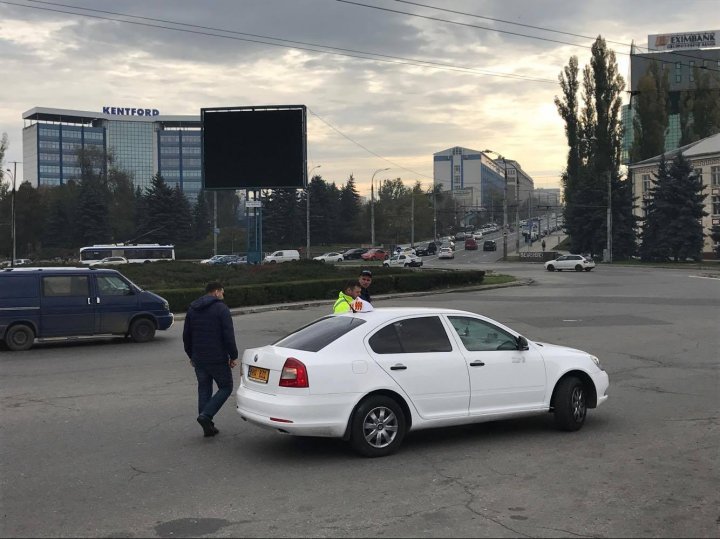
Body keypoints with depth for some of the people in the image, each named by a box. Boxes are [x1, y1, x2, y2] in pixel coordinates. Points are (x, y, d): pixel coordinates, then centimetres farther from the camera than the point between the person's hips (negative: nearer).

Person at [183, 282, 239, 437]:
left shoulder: (192, 309, 11)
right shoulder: (221, 308, -9)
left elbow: (186, 335, 15)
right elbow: (228, 335, -14)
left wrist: (191, 355, 24)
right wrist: (233, 356, -7)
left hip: (199, 359, 6)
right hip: (218, 359, -6)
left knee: (204, 389, 13)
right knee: (225, 387, 7)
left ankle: (208, 427, 12)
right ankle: (206, 415, -10)